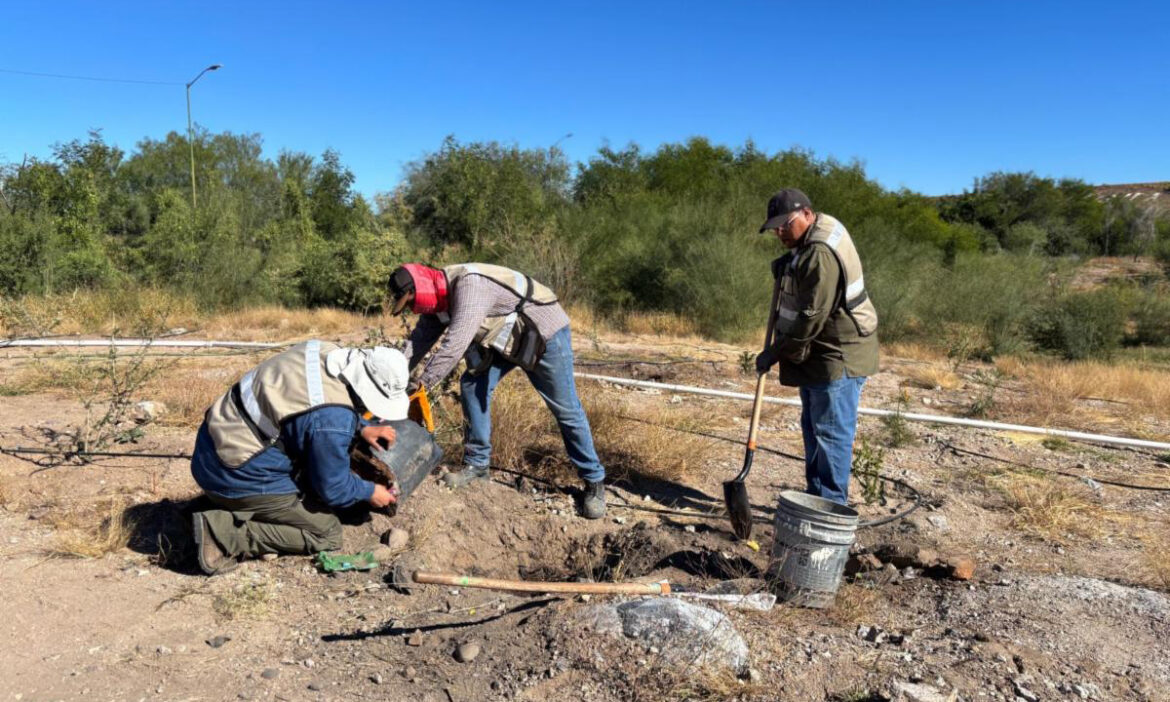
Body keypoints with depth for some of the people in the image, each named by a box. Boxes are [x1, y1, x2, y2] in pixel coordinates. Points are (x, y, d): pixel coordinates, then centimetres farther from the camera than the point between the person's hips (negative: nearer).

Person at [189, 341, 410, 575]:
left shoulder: (325, 351, -4)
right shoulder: (333, 422, -28)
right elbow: (331, 488, -14)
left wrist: (361, 427, 12)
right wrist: (369, 492, 4)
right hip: (236, 477, -9)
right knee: (327, 533, -1)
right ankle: (225, 533, -10)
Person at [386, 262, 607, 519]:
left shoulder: (469, 285, -32)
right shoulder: (438, 296, -3)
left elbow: (455, 344, -37)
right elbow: (419, 339, -1)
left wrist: (421, 383, -31)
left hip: (545, 333, -8)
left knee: (566, 409, -3)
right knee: (473, 386, -3)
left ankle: (594, 481, 9)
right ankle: (477, 464, 9)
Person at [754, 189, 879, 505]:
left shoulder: (821, 254, -24)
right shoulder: (808, 243, 9)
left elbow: (812, 317, -26)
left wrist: (776, 352, -18)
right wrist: (785, 267, 10)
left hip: (838, 356, -11)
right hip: (817, 354, 11)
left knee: (831, 433, -5)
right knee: (813, 429, 16)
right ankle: (816, 496, 27)